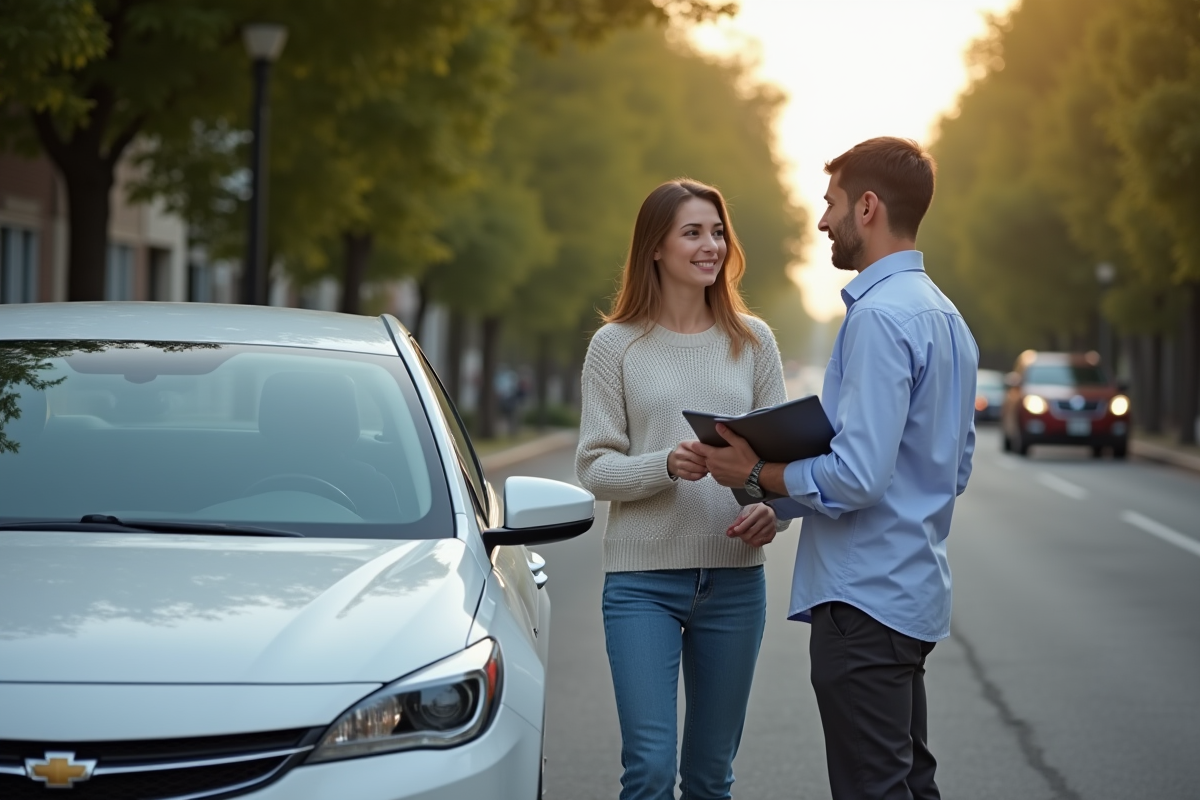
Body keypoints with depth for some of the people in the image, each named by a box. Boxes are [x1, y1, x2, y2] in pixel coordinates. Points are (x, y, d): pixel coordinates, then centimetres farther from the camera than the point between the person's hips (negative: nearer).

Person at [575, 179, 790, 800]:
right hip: (643, 579, -3)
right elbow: (594, 467, -3)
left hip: (735, 580, 3)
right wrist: (667, 466, -21)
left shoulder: (752, 340, 7)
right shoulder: (616, 345, 0)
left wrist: (774, 511, -12)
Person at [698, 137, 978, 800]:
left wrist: (757, 473, -8)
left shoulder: (879, 316, -17)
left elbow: (856, 477, -24)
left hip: (864, 598, -10)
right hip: (914, 592, 10)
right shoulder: (945, 316, 14)